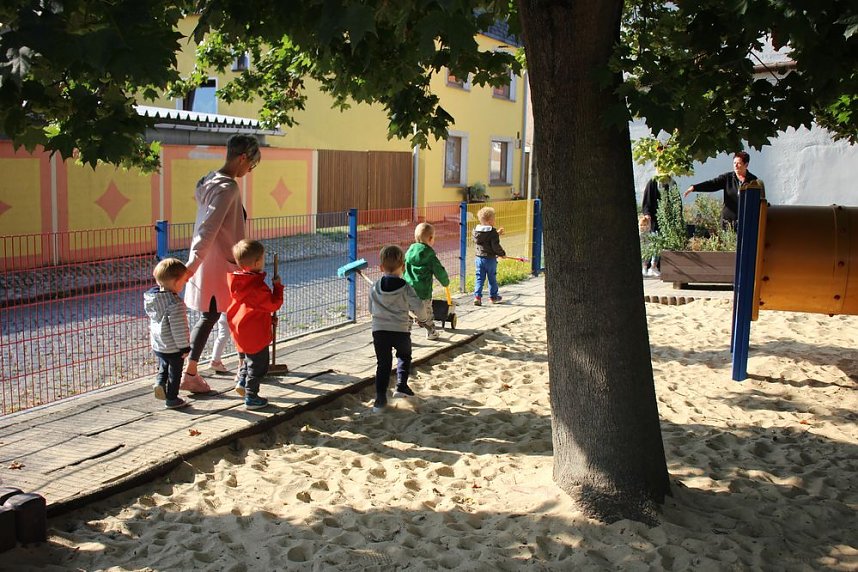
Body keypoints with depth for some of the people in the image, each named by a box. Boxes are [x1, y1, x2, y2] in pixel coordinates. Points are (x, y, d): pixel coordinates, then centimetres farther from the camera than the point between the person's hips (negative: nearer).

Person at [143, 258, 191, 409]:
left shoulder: (150, 297, -2)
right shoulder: (175, 304, -27)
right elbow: (179, 329, -24)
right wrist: (185, 346, -14)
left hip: (157, 344, 7)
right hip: (173, 347, -7)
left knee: (163, 367, 28)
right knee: (175, 373, 10)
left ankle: (160, 383, 6)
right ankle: (172, 399, 20)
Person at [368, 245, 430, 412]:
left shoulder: (374, 288, 1)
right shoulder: (406, 288, -8)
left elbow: (371, 310, 12)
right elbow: (419, 307, -11)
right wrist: (424, 317, 11)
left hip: (379, 330, 2)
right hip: (401, 330, -1)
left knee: (383, 364, 7)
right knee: (404, 356, 26)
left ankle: (380, 398, 1)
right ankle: (401, 386, 19)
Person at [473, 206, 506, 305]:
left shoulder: (476, 230, 3)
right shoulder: (492, 232, -18)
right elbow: (495, 246, -19)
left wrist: (497, 233, 19)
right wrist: (502, 253, -1)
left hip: (479, 257, 5)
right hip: (490, 259, -5)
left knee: (479, 278, 8)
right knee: (492, 278, 11)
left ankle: (477, 296, -4)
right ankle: (493, 296, 23)